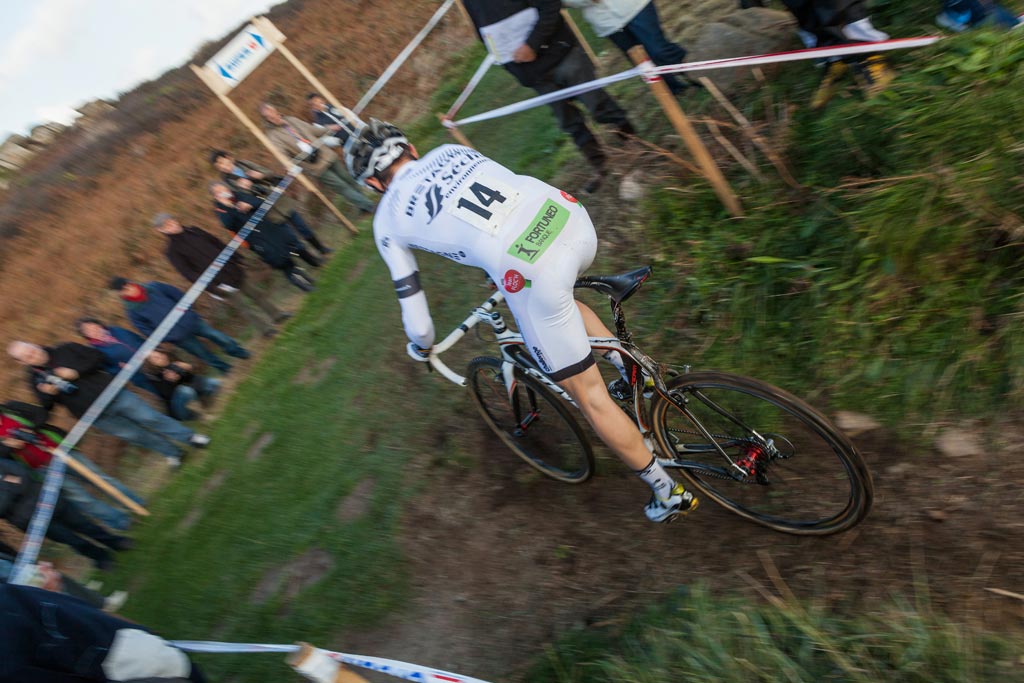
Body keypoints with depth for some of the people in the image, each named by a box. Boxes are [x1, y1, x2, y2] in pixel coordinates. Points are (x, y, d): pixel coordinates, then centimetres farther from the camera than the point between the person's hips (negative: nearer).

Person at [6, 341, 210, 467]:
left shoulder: (65, 350, -1)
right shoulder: (36, 379, 1)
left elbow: (98, 358, -1)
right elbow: (46, 408, 6)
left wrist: (76, 371, -14)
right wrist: (47, 394, -16)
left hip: (113, 396, 0)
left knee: (151, 418, -1)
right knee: (132, 434, 5)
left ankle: (189, 437, 12)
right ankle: (171, 451, 24)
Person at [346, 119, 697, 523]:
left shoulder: (388, 220, 14)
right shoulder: (449, 150, 27)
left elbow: (415, 313, 16)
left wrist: (421, 348, 38)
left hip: (532, 273, -6)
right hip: (573, 218, 7)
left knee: (588, 397, 12)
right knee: (558, 298, 41)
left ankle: (668, 492, 28)